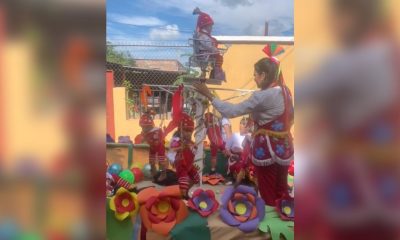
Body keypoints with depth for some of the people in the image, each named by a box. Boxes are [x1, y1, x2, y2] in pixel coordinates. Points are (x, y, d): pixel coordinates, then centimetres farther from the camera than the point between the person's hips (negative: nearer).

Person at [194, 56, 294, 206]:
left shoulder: (262, 96, -23)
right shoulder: (285, 90, 1)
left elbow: (232, 111, -24)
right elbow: (290, 116, 13)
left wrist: (208, 95, -19)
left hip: (267, 148, -7)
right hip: (284, 147, 8)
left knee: (268, 194, 10)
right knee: (281, 190, 21)